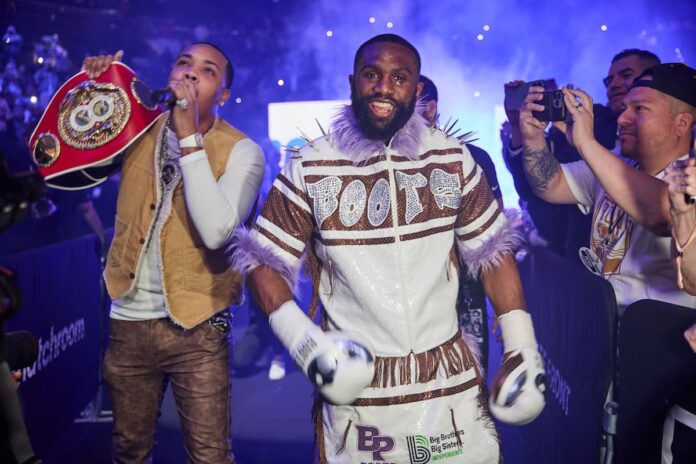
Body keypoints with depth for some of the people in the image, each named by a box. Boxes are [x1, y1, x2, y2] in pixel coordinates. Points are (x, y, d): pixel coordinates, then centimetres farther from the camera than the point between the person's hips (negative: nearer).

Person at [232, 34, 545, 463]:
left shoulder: (453, 160, 1)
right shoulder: (309, 169, -5)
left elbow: (493, 252, 7)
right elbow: (263, 261, 0)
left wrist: (523, 347, 2)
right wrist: (303, 340, -13)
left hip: (451, 384, 2)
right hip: (355, 389, -1)